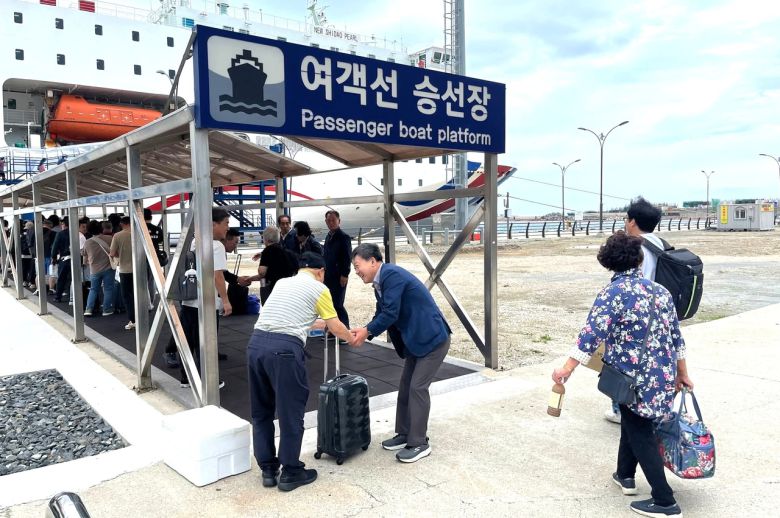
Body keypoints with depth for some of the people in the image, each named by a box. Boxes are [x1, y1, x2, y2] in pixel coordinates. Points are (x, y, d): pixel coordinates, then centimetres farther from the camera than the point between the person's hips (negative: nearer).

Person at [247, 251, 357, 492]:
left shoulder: (282, 282, 26)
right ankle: (290, 473, 18)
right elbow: (337, 328, 13)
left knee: (261, 412, 18)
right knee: (290, 414, 7)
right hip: (284, 348, -7)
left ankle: (268, 470, 27)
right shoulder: (319, 289, 7)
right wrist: (352, 338, 35)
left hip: (256, 343, 7)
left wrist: (316, 323, 57)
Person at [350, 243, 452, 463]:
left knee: (418, 387, -6)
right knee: (406, 386, 13)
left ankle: (419, 443, 5)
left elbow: (391, 314, -25)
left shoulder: (392, 274, -21)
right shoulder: (380, 283, 9)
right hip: (416, 339, 10)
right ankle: (405, 434, 26)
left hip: (433, 338, -10)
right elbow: (381, 315, 14)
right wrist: (364, 331, -3)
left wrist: (367, 331, -13)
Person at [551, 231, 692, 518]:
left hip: (634, 378, -7)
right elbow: (675, 336, 13)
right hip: (663, 375, 7)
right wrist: (682, 373, 23)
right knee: (633, 423, 24)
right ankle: (625, 475, 38)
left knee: (640, 434, 5)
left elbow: (593, 334, -23)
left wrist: (567, 368, -21)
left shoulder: (613, 292, -14)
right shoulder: (659, 290, 6)